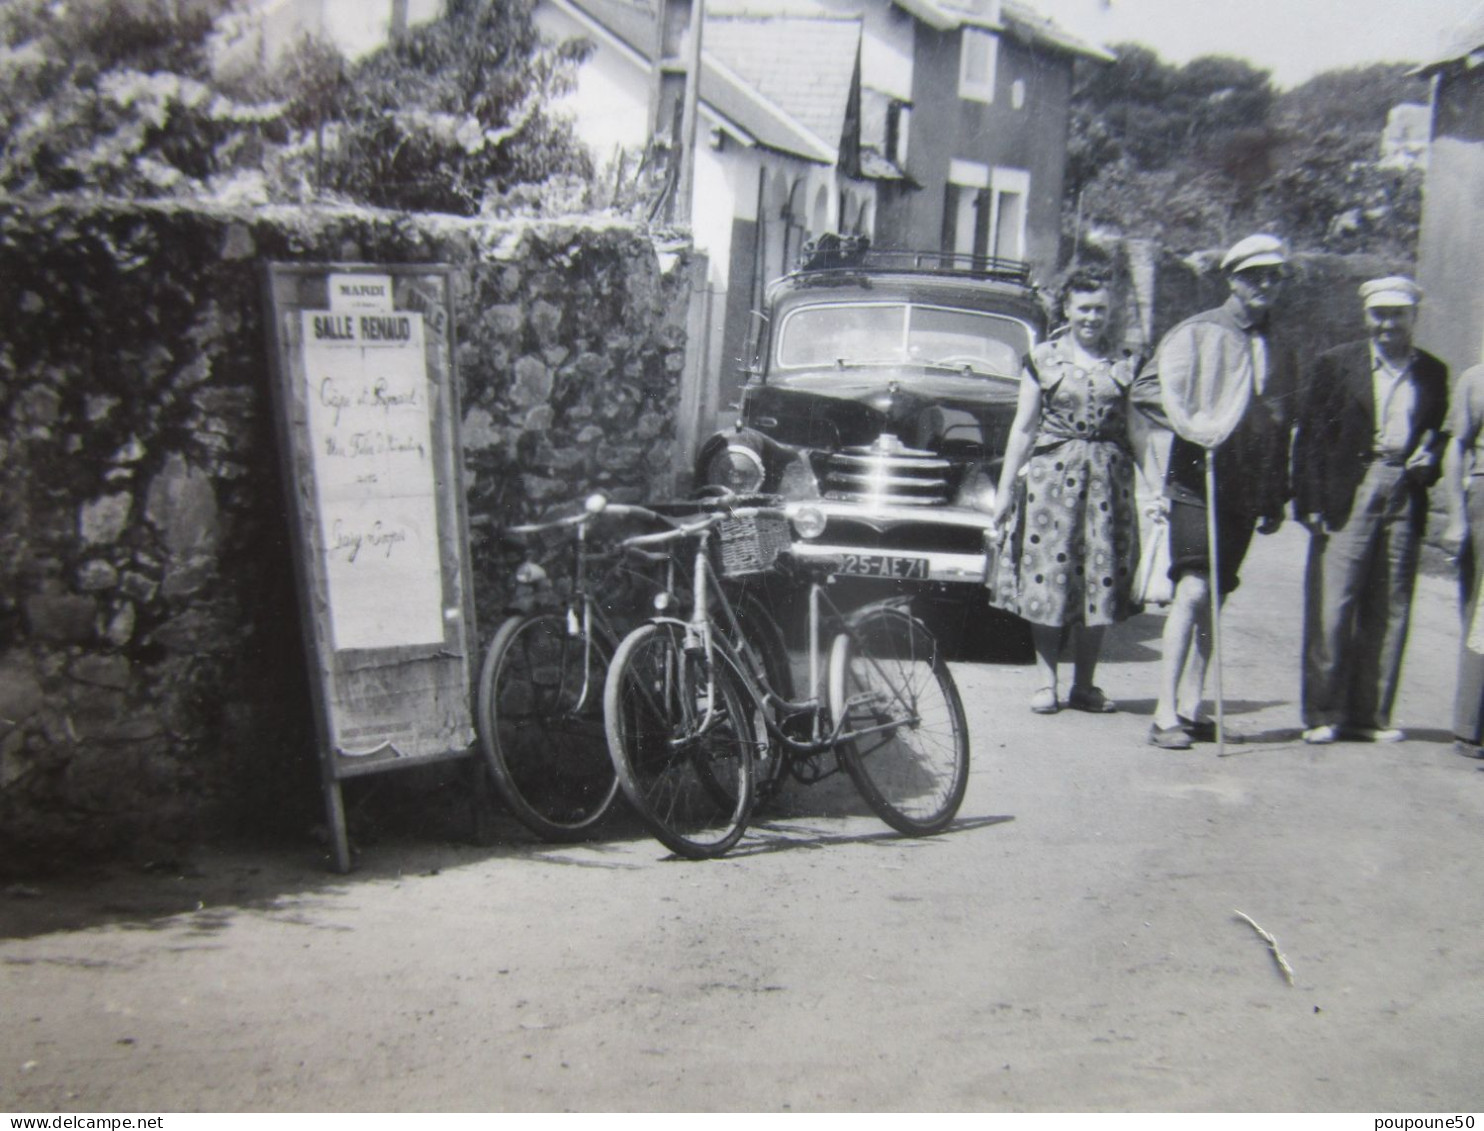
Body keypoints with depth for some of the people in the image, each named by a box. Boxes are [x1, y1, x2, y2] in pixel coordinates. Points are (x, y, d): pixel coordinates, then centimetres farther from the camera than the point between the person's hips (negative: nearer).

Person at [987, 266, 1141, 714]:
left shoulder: (1123, 364, 9)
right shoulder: (1044, 358, 5)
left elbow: (1135, 429, 10)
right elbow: (1023, 427, 6)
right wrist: (1005, 487, 3)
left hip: (1108, 476, 2)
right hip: (1051, 471, -1)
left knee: (1100, 579, 1)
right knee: (1048, 575, -3)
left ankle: (1084, 685, 10)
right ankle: (1047, 682, 6)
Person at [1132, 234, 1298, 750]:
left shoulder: (1281, 353, 17)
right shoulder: (1197, 332, 2)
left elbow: (1282, 431, 21)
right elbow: (1146, 389, -4)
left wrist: (1277, 499, 18)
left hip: (1246, 493, 5)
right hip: (1196, 480, -5)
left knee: (1213, 599, 7)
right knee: (1193, 590, -15)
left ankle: (1189, 708, 12)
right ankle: (1165, 713, -15)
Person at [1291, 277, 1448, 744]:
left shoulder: (1433, 373, 13)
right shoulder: (1337, 364, 4)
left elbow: (1441, 433, 19)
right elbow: (1310, 434, 1)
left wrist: (1430, 460, -5)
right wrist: (1311, 502, -7)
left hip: (1404, 497, 3)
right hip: (1349, 493, -3)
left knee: (1389, 610, 6)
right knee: (1332, 605, -5)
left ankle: (1370, 714, 14)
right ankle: (1323, 714, 3)